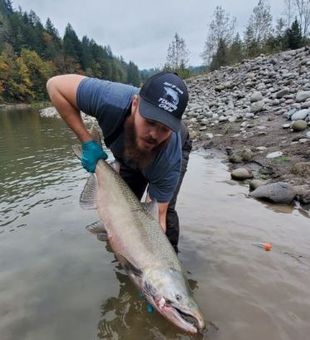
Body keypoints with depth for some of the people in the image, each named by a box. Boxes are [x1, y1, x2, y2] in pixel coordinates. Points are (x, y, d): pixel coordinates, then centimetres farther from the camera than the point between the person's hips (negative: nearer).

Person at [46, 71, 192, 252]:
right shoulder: (111, 99, -44)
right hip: (130, 152, 3)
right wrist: (88, 143, -33)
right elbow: (55, 84, -30)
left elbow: (157, 216, -33)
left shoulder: (170, 160, -43)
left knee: (165, 210, -17)